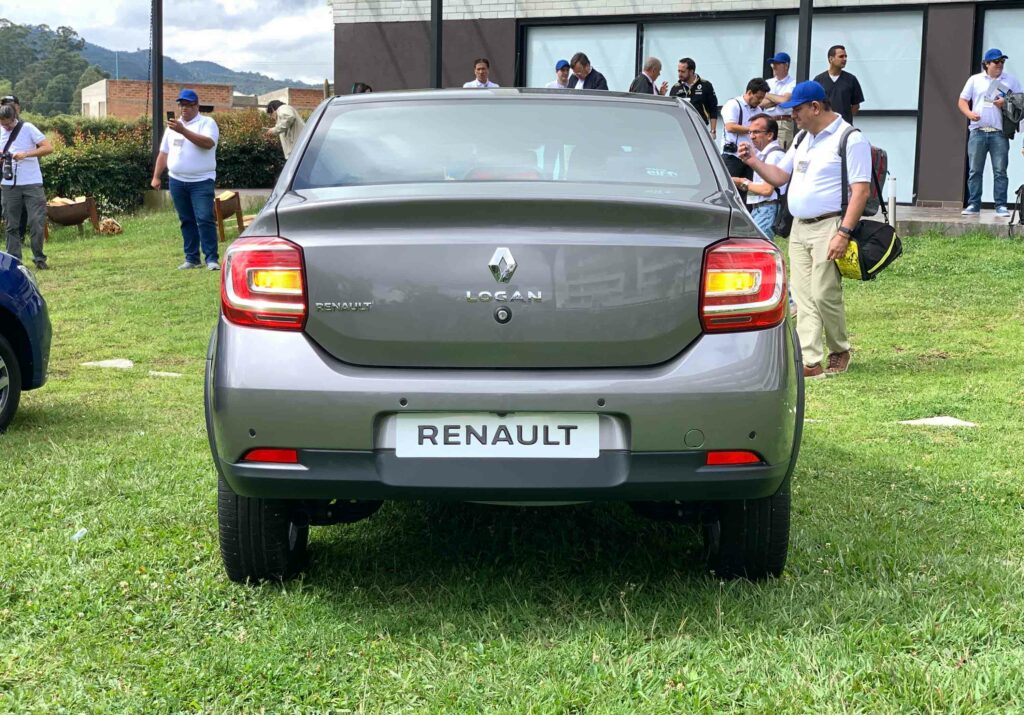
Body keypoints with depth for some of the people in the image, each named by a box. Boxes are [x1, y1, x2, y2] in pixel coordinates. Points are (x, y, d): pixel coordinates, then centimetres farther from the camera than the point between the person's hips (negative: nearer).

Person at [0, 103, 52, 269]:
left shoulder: (27, 128, -5)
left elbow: (49, 148, -11)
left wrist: (25, 154, -21)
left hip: (32, 184, -4)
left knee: (37, 222, -3)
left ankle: (39, 259, 6)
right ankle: (14, 261, 9)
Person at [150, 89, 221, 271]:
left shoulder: (207, 123, -3)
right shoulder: (172, 126, 16)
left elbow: (208, 143, -22)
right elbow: (164, 153, 19)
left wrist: (183, 131, -27)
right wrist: (156, 177, 13)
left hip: (201, 181, -5)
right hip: (177, 181, 5)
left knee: (205, 219, -12)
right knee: (187, 221, 9)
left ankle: (212, 259, -10)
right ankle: (191, 258, 14)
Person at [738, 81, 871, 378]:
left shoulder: (850, 139, -8)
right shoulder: (802, 138, 17)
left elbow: (861, 189, -14)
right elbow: (779, 176, 23)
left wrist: (844, 233, -20)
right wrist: (753, 162, 5)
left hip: (828, 228, -8)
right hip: (798, 228, 8)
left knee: (824, 295, -8)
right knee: (804, 298, 2)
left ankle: (840, 351, 14)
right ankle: (810, 362, 2)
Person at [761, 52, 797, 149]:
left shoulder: (793, 82, -1)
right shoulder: (768, 82, 17)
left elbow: (785, 100, -13)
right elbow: (760, 103, 6)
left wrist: (768, 95, 3)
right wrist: (778, 99, -5)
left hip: (784, 123, -5)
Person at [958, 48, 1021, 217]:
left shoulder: (1011, 80, 11)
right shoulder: (975, 79, 12)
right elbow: (962, 101, 12)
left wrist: (1006, 103, -9)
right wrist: (969, 113, -8)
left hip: (999, 133, -1)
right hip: (977, 132, 1)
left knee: (1000, 171, -3)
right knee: (974, 170, 1)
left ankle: (1001, 205, -1)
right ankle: (973, 205, 5)